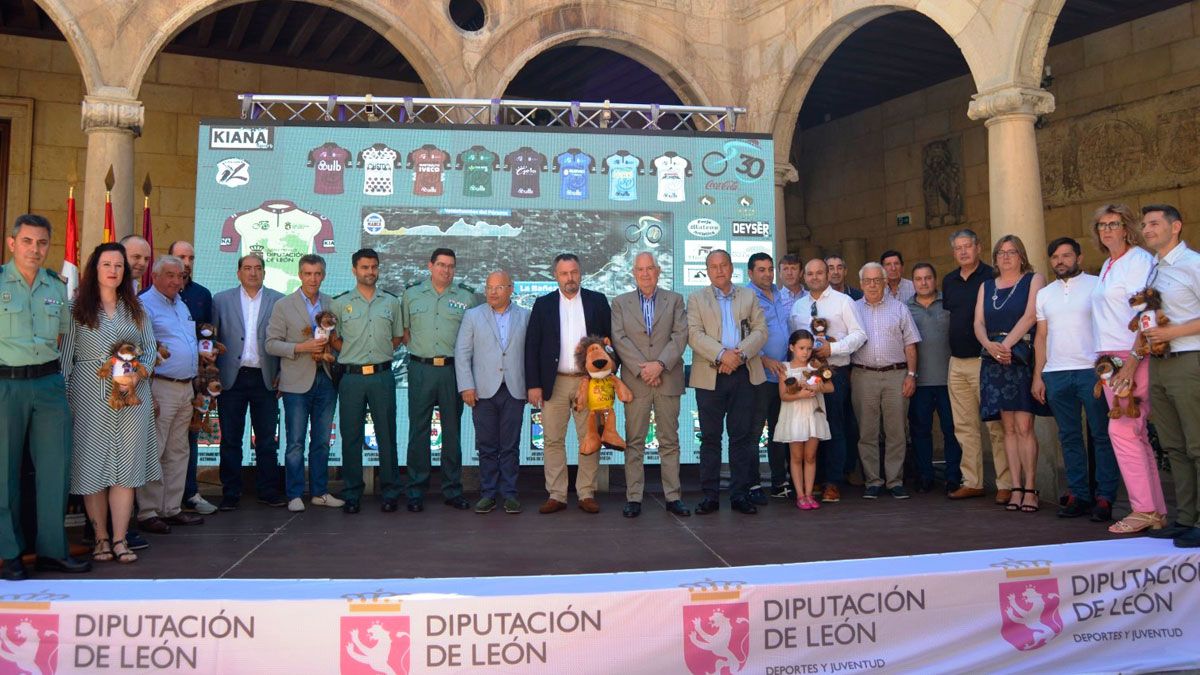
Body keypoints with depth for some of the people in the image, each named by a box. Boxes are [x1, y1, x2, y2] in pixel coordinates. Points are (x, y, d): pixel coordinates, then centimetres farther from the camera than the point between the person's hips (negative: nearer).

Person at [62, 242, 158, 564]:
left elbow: (151, 347, 10)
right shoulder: (78, 309, 5)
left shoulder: (135, 309, 13)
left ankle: (120, 540, 5)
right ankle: (101, 538, 10)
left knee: (126, 465, 0)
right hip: (90, 395, -2)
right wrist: (63, 398, -6)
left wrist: (139, 374, -9)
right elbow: (66, 354, 1)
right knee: (93, 464, 0)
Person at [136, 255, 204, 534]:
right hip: (161, 387, -9)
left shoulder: (181, 305, 19)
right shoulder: (144, 304, -8)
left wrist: (203, 352, 13)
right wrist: (147, 390, -18)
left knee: (178, 452, 11)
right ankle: (148, 513, 2)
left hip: (186, 387, 9)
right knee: (153, 452, -4)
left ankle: (172, 508, 18)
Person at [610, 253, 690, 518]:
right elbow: (619, 339, -1)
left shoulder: (674, 300, 10)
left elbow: (680, 335, -1)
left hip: (668, 380, 0)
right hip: (635, 381, 0)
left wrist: (660, 364, -13)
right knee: (634, 442, 1)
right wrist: (641, 368, -11)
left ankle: (673, 496, 10)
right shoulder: (620, 302, 10)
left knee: (669, 440, 4)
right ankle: (633, 498, 6)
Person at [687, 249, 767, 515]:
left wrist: (740, 354, -13)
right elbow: (694, 334, -5)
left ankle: (740, 494, 11)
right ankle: (710, 495, 9)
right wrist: (722, 354, -18)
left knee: (742, 436, 4)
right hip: (710, 376, -1)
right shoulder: (696, 299, 9)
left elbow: (761, 330, 4)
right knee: (710, 438, 3)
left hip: (743, 374, 2)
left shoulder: (749, 297, 14)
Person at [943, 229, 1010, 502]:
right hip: (957, 363, 6)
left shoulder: (992, 277, -4)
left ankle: (1006, 484, 0)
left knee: (996, 425, -5)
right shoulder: (949, 281, 14)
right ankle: (972, 482, 16)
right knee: (965, 426, 9)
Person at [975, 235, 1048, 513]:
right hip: (995, 362, 4)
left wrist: (1007, 344, -12)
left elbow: (1030, 316, -6)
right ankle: (1016, 488, 5)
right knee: (1009, 427, 3)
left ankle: (1030, 488, -6)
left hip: (1023, 358, -4)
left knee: (1024, 426, -10)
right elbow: (978, 323, 9)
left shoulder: (1034, 280, 6)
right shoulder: (986, 286, 19)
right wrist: (990, 345, -9)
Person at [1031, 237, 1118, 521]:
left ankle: (1105, 497, 2)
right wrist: (1037, 376, 9)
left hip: (1092, 370, -4)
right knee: (1069, 437, 6)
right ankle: (1078, 495, 12)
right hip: (1055, 374, 4)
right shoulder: (1044, 294, 16)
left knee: (1101, 435, -2)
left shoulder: (1097, 286, 2)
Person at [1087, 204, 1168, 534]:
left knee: (1122, 430, -12)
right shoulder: (1107, 266, 18)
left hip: (1134, 357, -9)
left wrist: (1132, 363, -21)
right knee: (1135, 434, 8)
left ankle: (1144, 510, -5)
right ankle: (1156, 512, 13)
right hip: (1110, 358, 9)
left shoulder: (1139, 260, -7)